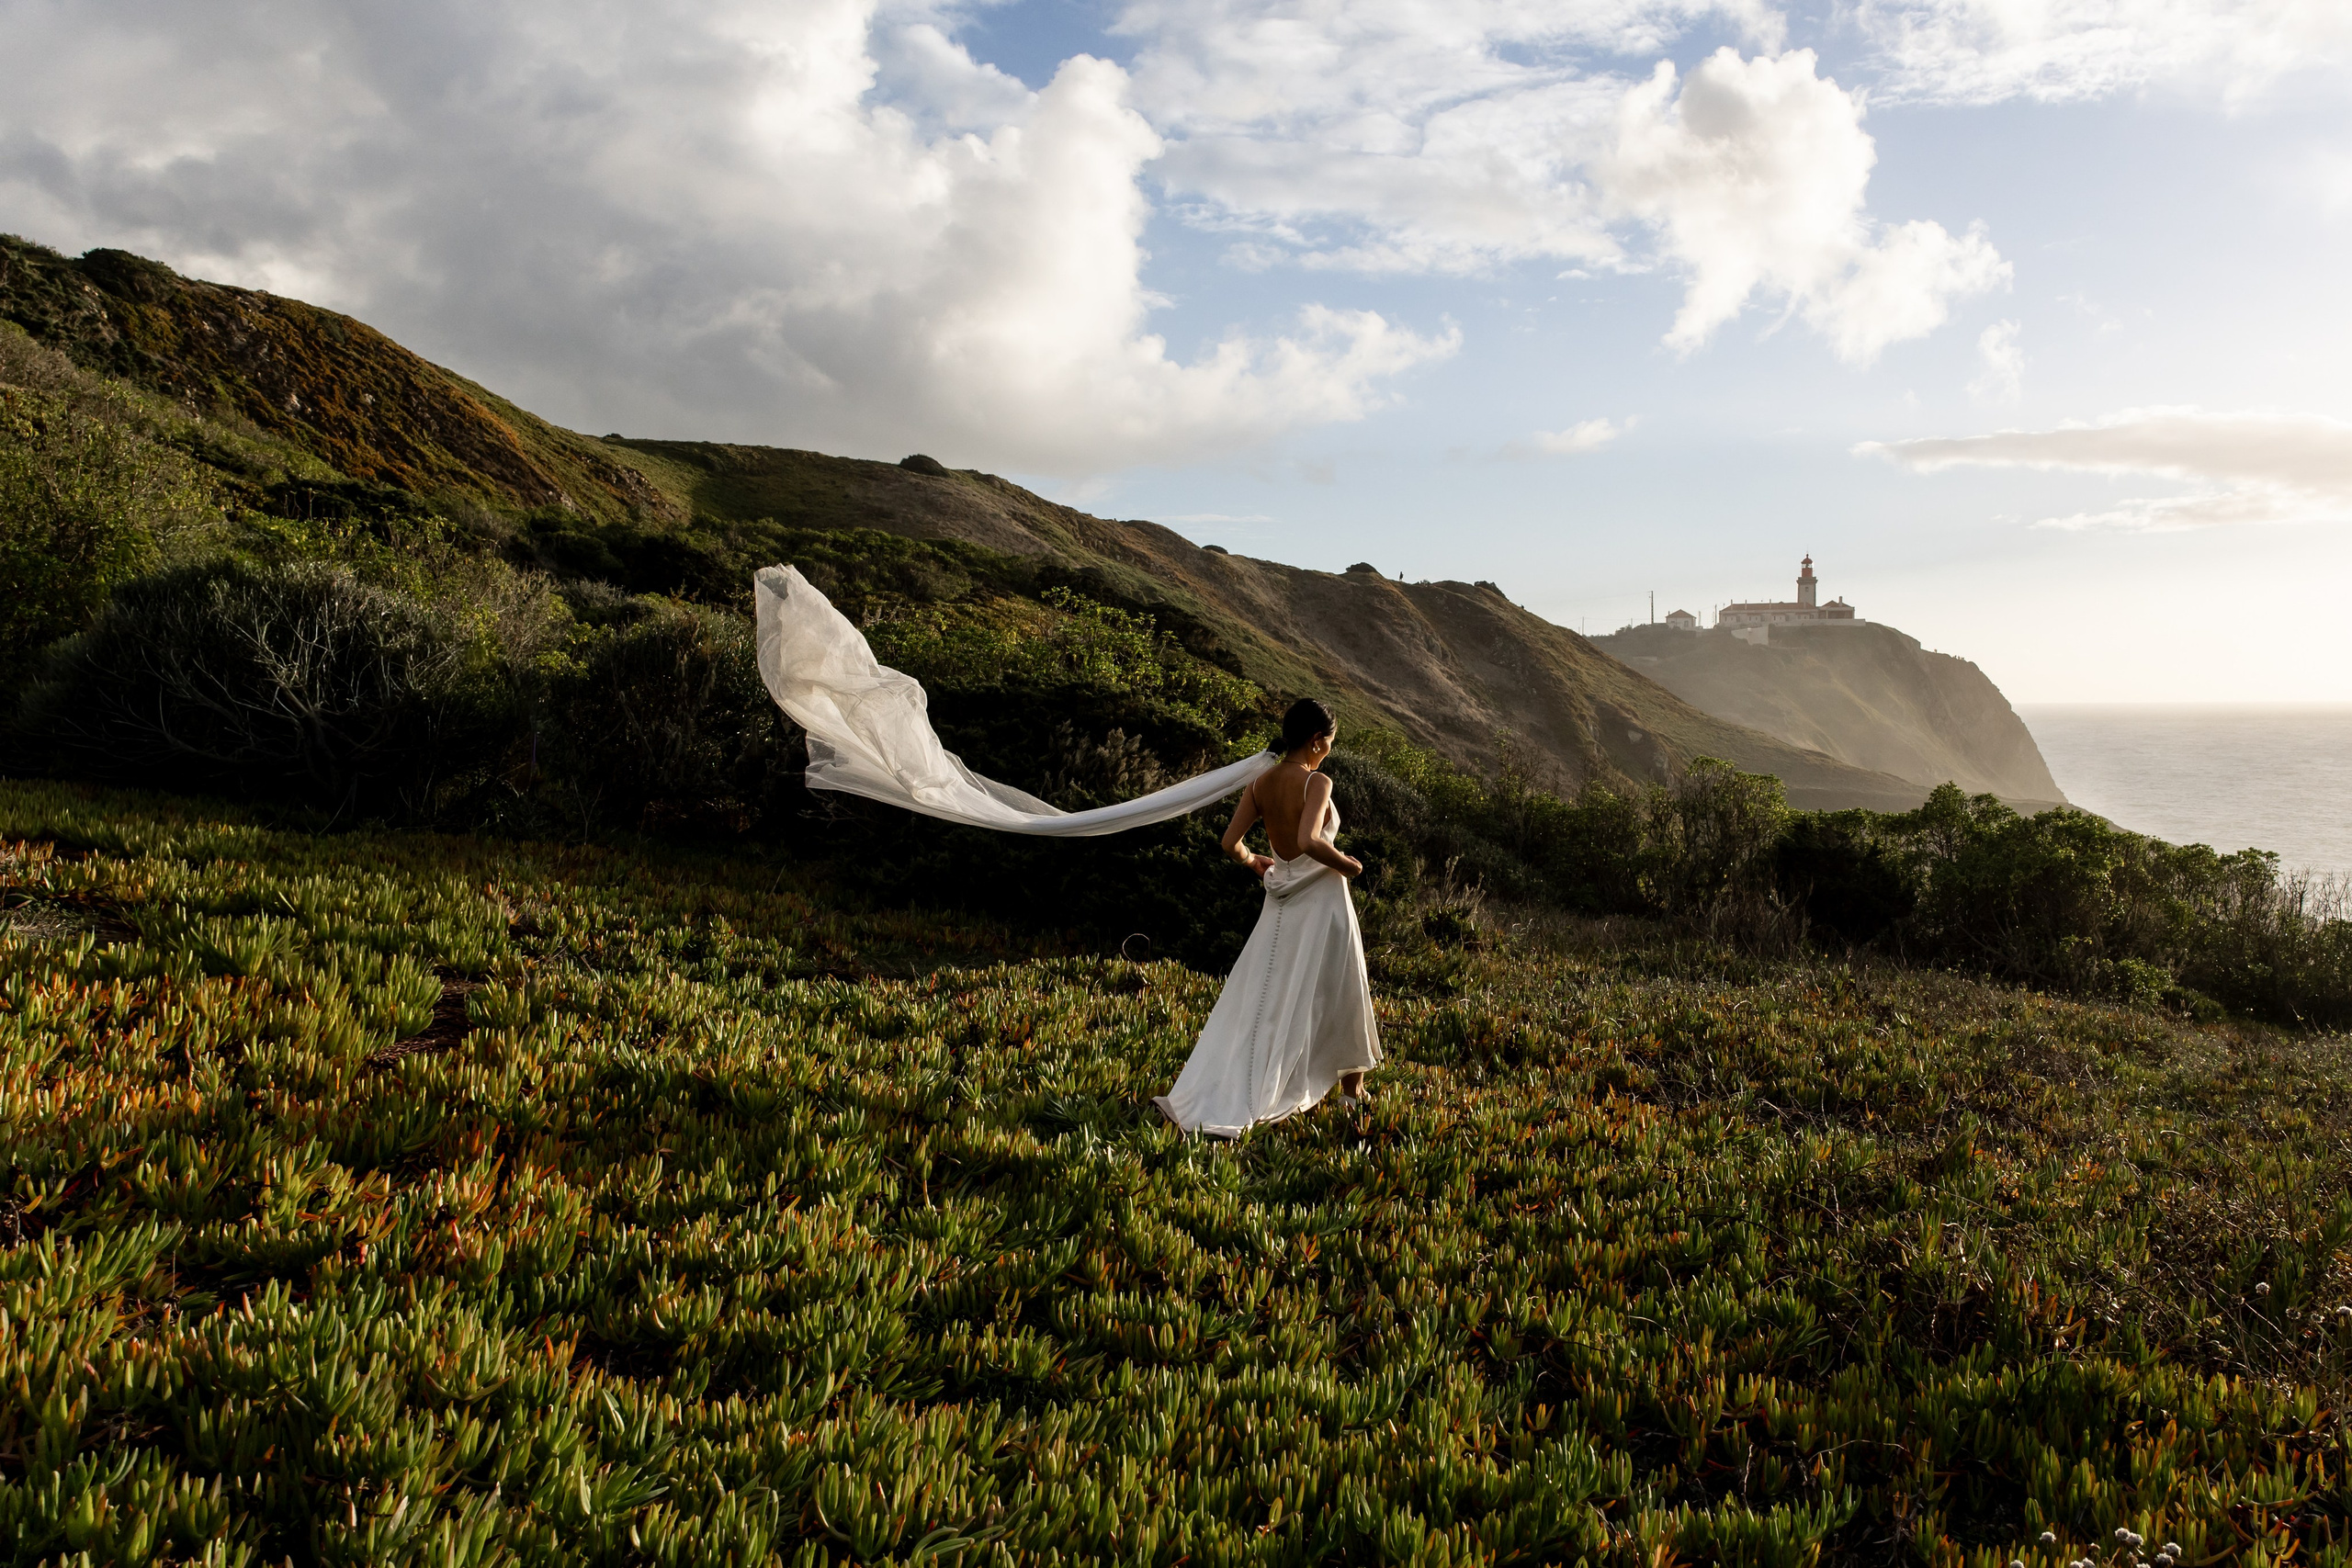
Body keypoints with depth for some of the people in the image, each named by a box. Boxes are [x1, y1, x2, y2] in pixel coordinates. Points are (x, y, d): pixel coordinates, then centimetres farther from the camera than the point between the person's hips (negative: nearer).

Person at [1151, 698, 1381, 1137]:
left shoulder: (1260, 783, 2)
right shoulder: (1317, 782, -17)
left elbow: (1231, 841, 1)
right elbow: (1308, 841, -31)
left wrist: (1253, 861, 21)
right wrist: (1346, 863, -14)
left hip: (1280, 904, 6)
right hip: (1321, 903, -6)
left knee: (1258, 1001, 10)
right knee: (1338, 997, 14)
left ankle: (1202, 1100, 3)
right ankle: (1352, 1088, 31)